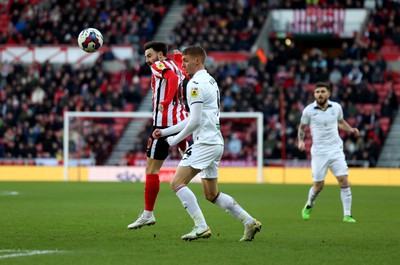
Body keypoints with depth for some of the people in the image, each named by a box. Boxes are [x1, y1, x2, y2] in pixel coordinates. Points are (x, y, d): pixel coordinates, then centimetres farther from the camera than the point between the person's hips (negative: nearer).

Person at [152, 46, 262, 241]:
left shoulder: (195, 84, -12)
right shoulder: (210, 81, 19)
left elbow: (195, 121, -18)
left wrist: (175, 140, -5)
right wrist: (165, 132, 21)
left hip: (205, 143, -10)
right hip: (215, 143, 10)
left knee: (177, 183, -12)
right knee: (211, 194, 16)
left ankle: (201, 227, -17)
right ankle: (250, 223, 14)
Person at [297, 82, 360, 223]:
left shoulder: (336, 107, 1)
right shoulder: (309, 110, -6)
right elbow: (302, 127, 8)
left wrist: (351, 129, 2)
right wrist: (301, 140, -9)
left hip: (336, 150, 2)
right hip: (319, 152, -2)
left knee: (344, 181, -10)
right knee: (318, 186, 2)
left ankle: (347, 215, -4)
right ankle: (309, 206, 34)